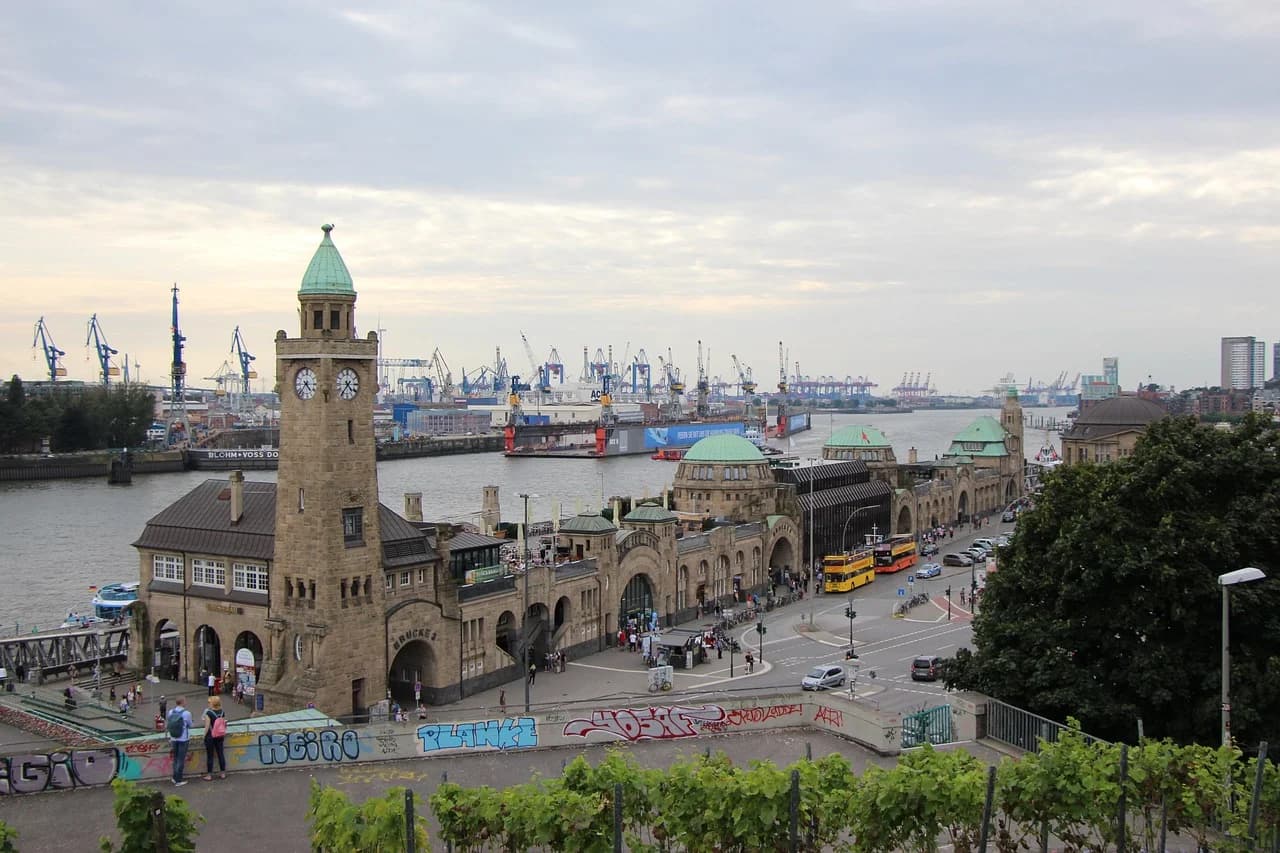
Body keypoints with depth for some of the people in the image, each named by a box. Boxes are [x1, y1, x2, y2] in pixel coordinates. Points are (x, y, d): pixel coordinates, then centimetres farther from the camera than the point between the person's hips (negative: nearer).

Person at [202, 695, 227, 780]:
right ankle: (223, 773, 18)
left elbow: (207, 726, -16)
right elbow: (224, 724, 7)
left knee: (210, 756, 3)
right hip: (220, 736, 5)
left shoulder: (208, 713, -16)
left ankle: (209, 775, 7)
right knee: (221, 754, 11)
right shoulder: (222, 712, 1)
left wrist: (204, 735, -4)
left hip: (210, 736, -5)